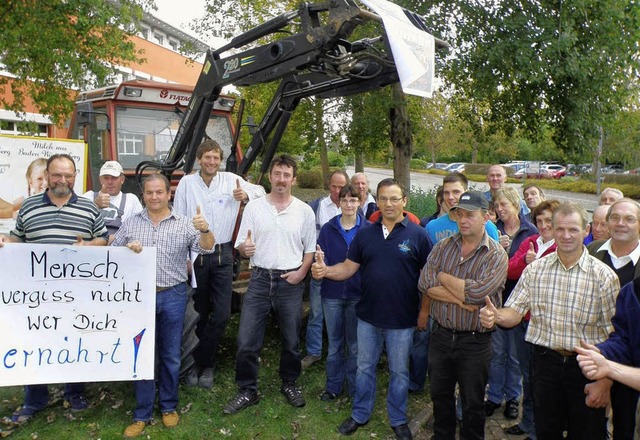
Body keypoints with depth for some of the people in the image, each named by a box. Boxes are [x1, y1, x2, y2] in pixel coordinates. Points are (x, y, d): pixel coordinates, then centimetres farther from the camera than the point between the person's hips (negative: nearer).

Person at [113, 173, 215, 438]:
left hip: (172, 296, -1)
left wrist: (205, 229, -36)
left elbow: (207, 246, -14)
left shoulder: (184, 223, -2)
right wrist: (127, 248, -12)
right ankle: (142, 414, 21)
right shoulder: (131, 223, 6)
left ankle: (169, 406, 28)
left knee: (170, 354, 10)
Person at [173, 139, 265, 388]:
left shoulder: (231, 180, 1)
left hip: (222, 254, 1)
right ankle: (204, 363, 29)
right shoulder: (187, 183, -1)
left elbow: (260, 191, 14)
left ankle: (203, 363, 18)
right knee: (198, 314, 11)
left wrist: (246, 195, -9)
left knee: (221, 314, -2)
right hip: (194, 255, 0)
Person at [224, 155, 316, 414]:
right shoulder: (253, 207, 2)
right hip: (260, 278, 0)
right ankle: (247, 391, 19)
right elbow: (241, 246, 3)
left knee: (291, 339, 12)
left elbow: (310, 248, 7)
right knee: (246, 340, 1)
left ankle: (289, 384, 34)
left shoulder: (304, 211, 3)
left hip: (291, 281, 0)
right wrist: (245, 248, -20)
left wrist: (301, 272, -8)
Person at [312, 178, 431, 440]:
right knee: (365, 368, 17)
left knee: (399, 372, 15)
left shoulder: (417, 235, -8)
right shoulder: (365, 234, 2)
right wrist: (325, 271, -17)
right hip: (368, 316, 3)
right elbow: (349, 268, 2)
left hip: (402, 320, -2)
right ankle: (360, 414, 37)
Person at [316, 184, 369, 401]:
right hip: (332, 293, 1)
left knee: (355, 344, 11)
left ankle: (354, 388, 28)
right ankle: (333, 385, 29)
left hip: (358, 294, -1)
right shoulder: (328, 229, 0)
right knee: (334, 344, 13)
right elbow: (322, 261, -2)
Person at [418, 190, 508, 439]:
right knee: (440, 396, 21)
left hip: (474, 342, -4)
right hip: (440, 335, 4)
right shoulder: (443, 246, 1)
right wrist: (460, 299, -20)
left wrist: (443, 277, -13)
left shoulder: (496, 255, -11)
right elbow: (425, 284, -11)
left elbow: (477, 292, -25)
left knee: (473, 404, 13)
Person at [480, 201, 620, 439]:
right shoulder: (535, 269, -1)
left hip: (585, 367, -2)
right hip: (545, 363, 2)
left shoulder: (604, 276, -9)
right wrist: (495, 316, -27)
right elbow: (514, 313, -4)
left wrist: (604, 382, -12)